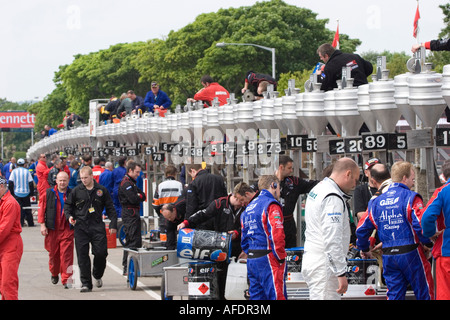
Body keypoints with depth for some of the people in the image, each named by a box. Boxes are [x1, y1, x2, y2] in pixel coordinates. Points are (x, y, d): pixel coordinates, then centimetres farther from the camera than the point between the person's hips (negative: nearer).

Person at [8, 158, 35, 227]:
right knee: (27, 209, 9)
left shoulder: (14, 171, -1)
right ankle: (30, 223, 10)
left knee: (19, 208, 2)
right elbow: (31, 183, -1)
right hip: (26, 193, 1)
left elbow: (10, 183, -1)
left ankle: (20, 223, -5)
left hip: (17, 193, -1)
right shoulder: (27, 171, 0)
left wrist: (12, 193, 6)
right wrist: (32, 193, 7)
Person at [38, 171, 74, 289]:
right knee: (53, 253, 12)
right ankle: (54, 273, 37)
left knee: (66, 255, -9)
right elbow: (42, 209, 6)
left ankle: (66, 279, -8)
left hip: (67, 229, -2)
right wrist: (42, 225, -1)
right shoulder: (48, 193, 4)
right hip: (52, 229, 2)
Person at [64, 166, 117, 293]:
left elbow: (110, 208, 11)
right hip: (81, 227, 0)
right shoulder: (76, 191, 6)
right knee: (82, 256, -4)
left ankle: (97, 275, 22)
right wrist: (69, 216, -4)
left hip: (97, 226, 0)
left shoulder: (101, 190, 6)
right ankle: (86, 283, 1)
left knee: (101, 252, -5)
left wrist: (113, 224, 5)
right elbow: (68, 205, 15)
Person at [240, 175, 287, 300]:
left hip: (251, 261, 8)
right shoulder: (271, 206, -8)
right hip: (268, 260, -8)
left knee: (256, 296, 10)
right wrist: (281, 258, -10)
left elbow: (244, 238, 19)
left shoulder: (249, 207, 18)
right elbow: (276, 236, -18)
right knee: (277, 296, -9)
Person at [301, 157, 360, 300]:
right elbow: (332, 240, -23)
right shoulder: (333, 198, -17)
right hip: (323, 266, -10)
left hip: (311, 259, 10)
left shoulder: (317, 189, 16)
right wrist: (341, 273, -22)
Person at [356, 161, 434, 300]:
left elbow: (362, 229, 11)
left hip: (388, 256, 5)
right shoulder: (410, 197, -8)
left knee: (394, 295, 9)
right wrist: (428, 244, -2)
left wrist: (364, 249, 27)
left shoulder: (376, 202, 9)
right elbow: (421, 224, -19)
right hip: (410, 252, -5)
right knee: (424, 294, 5)